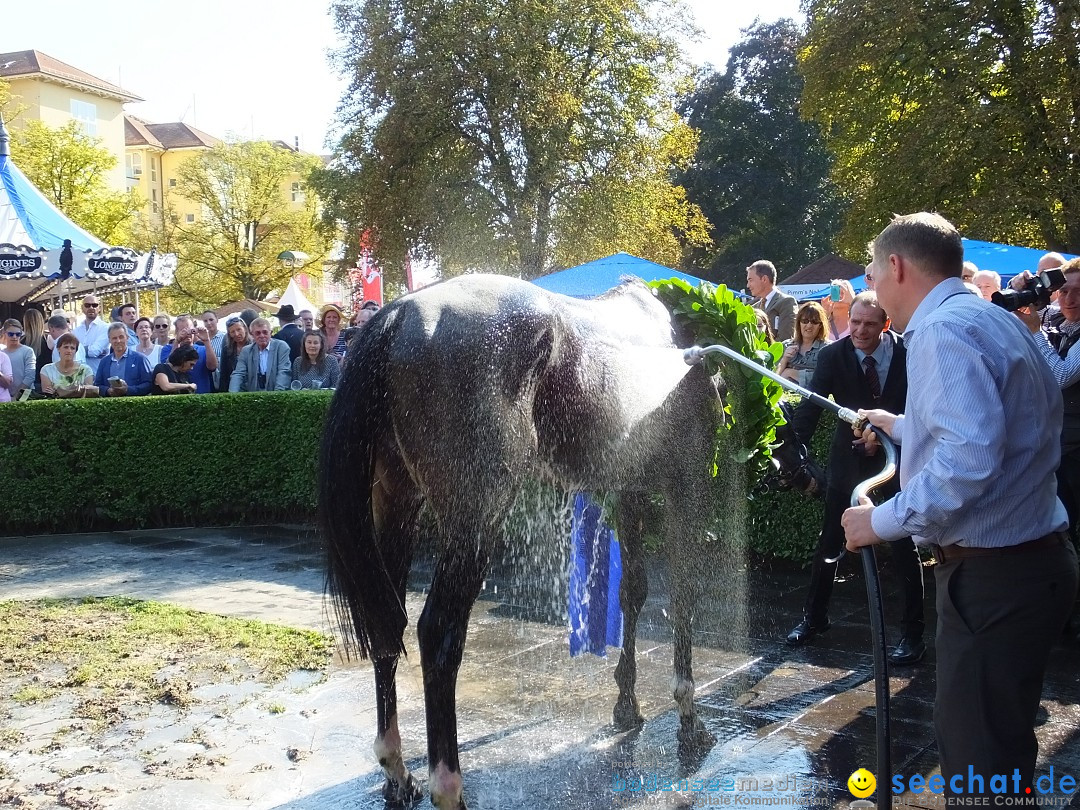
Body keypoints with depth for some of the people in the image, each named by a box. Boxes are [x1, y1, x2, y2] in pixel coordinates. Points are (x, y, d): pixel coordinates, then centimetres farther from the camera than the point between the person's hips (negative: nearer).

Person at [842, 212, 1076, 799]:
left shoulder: (943, 330, -18)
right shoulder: (992, 320, 15)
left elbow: (970, 458, -31)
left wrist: (883, 520, -20)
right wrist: (901, 426, 39)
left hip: (993, 578, -11)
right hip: (1028, 559, 11)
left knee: (978, 758, -1)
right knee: (971, 737, 21)